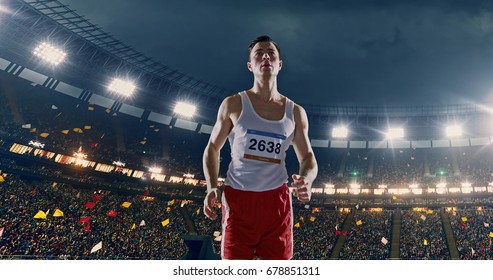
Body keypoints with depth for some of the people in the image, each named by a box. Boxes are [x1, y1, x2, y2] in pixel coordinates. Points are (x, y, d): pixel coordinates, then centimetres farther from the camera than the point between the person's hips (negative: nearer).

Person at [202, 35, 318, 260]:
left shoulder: (295, 112, 8)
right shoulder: (234, 104, 2)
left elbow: (307, 157, 12)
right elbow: (213, 148, 8)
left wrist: (307, 180, -11)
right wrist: (212, 187, -6)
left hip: (277, 201, 3)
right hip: (238, 199, -2)